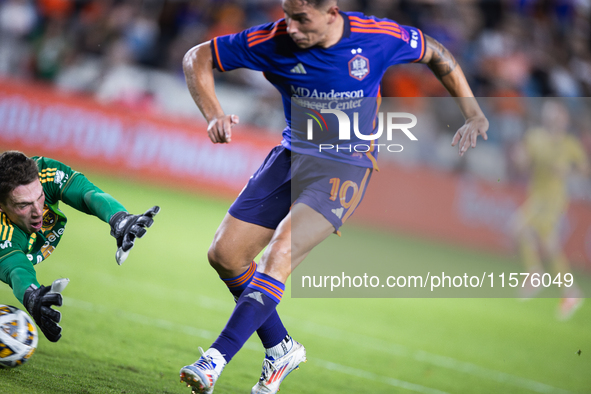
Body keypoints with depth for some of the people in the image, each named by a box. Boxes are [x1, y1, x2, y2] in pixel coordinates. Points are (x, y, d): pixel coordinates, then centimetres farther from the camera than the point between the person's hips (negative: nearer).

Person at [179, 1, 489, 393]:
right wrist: (214, 115, -19)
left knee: (280, 253, -25)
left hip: (345, 166, -4)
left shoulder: (379, 37, -13)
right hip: (291, 155, 4)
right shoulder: (273, 41, -12)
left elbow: (436, 54, 7)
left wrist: (474, 114, 2)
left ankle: (216, 358, -27)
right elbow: (197, 58, -3)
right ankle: (281, 348, 16)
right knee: (225, 254, -3)